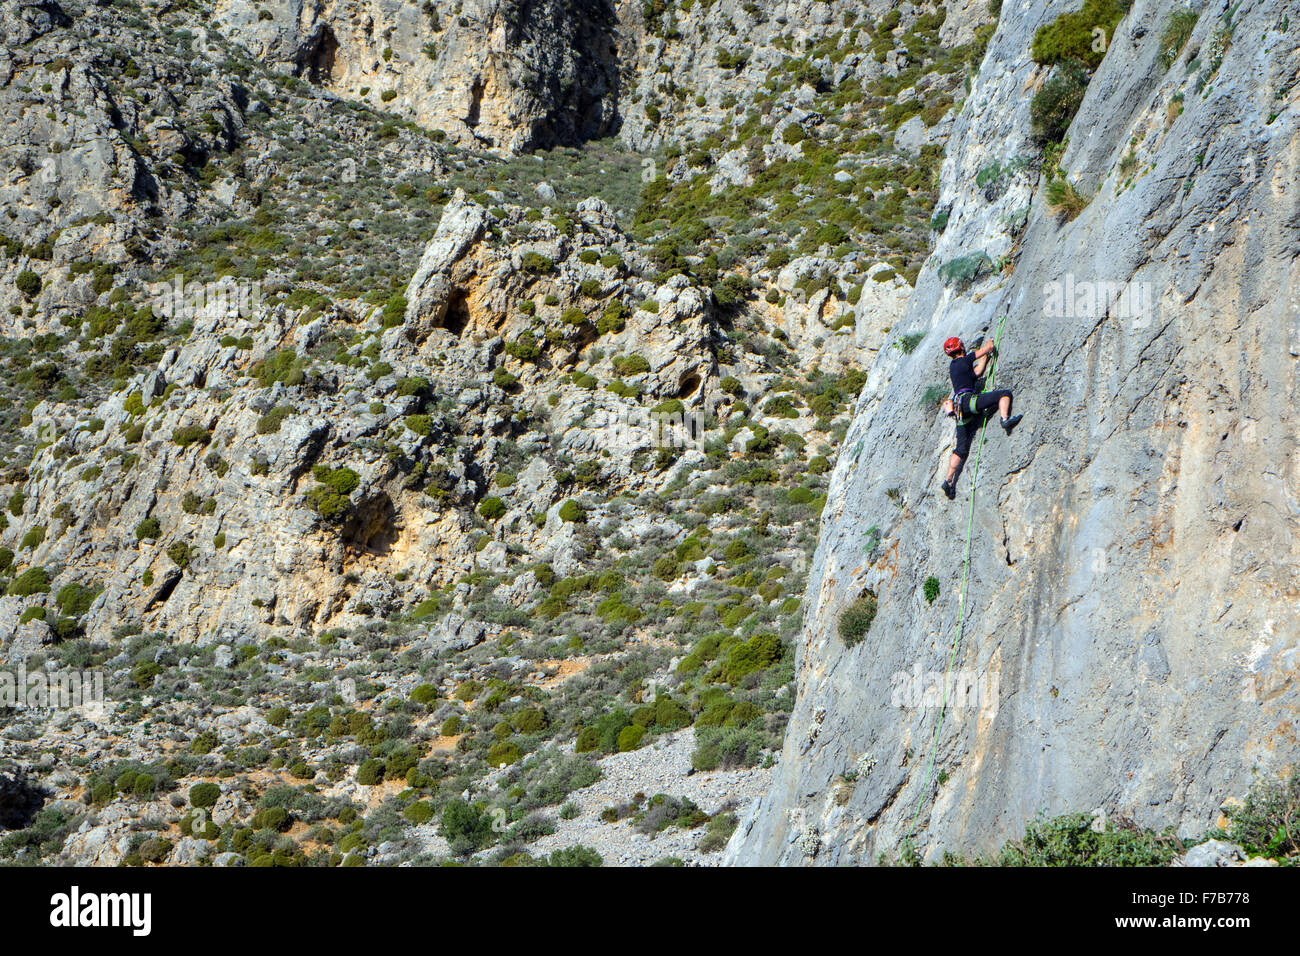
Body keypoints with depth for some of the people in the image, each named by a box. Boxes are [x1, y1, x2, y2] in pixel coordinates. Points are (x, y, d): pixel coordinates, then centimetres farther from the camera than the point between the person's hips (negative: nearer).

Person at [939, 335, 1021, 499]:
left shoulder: (953, 366, 25)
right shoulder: (964, 360, 3)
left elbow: (977, 372, 33)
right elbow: (988, 348, 7)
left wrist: (985, 357, 41)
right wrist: (989, 343, 29)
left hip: (959, 410, 8)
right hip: (968, 399, -8)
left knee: (961, 448, 6)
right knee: (1005, 393, -7)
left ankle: (949, 481, -2)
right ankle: (1005, 420, -30)